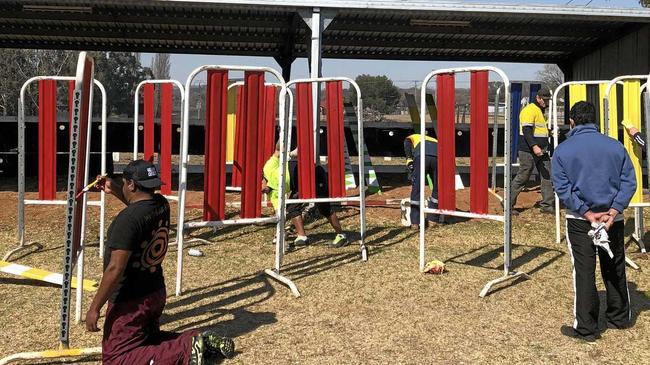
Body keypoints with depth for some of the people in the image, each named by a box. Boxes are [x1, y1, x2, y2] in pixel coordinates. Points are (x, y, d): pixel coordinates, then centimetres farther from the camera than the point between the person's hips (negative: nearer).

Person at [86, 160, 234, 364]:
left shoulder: (128, 218, -25)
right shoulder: (162, 205, -1)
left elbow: (115, 269, -26)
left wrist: (94, 308, -19)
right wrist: (114, 189, 21)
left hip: (131, 301, -9)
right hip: (156, 293, 9)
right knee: (148, 341, 29)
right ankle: (202, 343, 10)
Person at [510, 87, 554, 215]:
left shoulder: (541, 111, 20)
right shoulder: (530, 110, -11)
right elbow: (526, 130, -22)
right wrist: (534, 146, -30)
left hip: (541, 151, 9)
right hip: (528, 151, -9)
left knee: (548, 176, 3)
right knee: (522, 178, -4)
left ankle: (547, 205, 7)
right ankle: (508, 203, 7)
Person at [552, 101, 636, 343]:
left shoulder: (563, 150, -5)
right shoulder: (615, 146, 3)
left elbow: (563, 188, -11)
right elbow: (629, 182, -3)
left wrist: (586, 212, -12)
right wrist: (613, 211, -10)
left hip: (579, 220, -3)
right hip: (613, 218, 3)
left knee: (584, 273, 2)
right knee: (615, 269, 18)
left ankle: (586, 329, 7)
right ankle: (619, 318, 33)